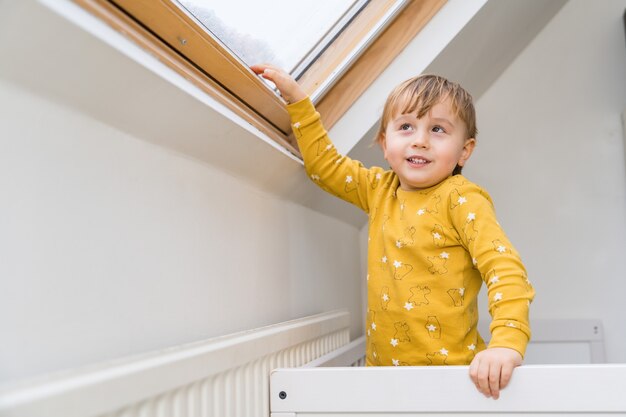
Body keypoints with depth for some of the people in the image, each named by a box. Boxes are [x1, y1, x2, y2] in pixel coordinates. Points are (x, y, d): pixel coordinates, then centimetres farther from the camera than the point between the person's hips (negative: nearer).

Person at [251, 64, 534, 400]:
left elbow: (504, 267, -19)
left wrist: (507, 344, -33)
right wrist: (295, 97, 16)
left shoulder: (462, 199, -11)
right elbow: (325, 165, 18)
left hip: (451, 368, -5)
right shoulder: (379, 189, 7)